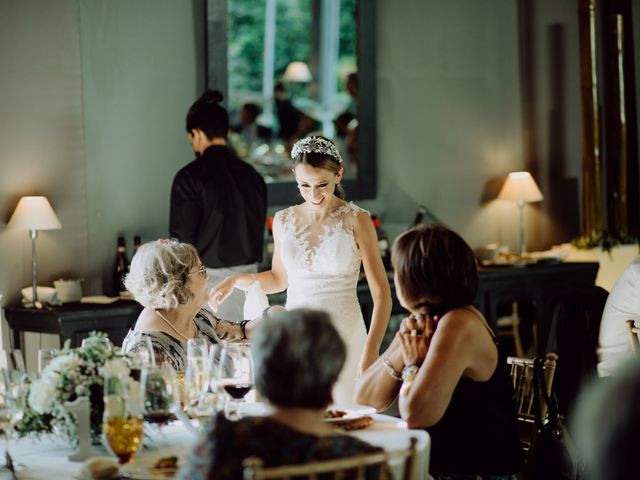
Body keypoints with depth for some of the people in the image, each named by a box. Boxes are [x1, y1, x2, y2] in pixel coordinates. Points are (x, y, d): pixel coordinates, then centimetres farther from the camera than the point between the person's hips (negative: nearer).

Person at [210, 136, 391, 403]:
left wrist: (371, 350, -19)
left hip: (343, 333, -3)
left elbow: (381, 294, -8)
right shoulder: (283, 221, 5)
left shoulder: (356, 220, -6)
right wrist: (237, 280, 4)